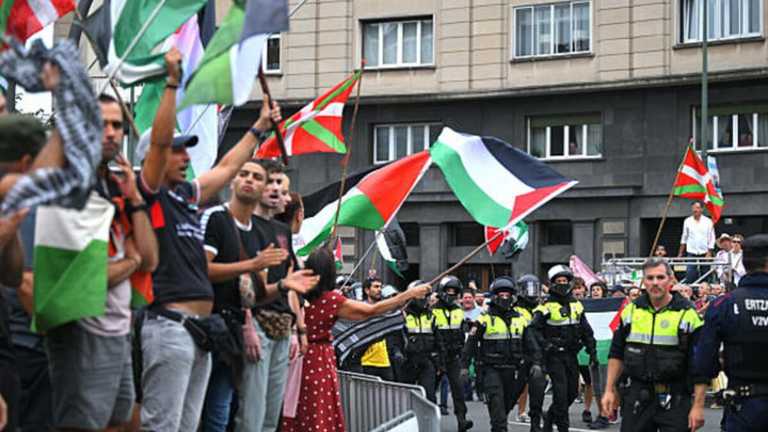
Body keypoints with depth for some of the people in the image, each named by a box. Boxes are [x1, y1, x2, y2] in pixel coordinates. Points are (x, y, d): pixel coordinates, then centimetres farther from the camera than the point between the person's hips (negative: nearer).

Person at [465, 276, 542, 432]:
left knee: (508, 402, 12)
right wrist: (464, 366, -2)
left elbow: (530, 342, 11)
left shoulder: (520, 317, 9)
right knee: (496, 399, -19)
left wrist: (536, 362, 0)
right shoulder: (485, 318, -3)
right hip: (491, 368, -4)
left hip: (512, 369, 4)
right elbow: (471, 343, 0)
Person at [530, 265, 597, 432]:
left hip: (571, 354, 6)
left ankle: (550, 416, 29)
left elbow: (586, 331, 16)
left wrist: (592, 351, 10)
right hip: (554, 355, -6)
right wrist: (545, 344, -22)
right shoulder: (546, 306, -7)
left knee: (572, 391, 10)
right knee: (561, 392, -10)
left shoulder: (576, 305, 11)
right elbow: (534, 329, -11)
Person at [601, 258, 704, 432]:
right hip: (637, 397, 3)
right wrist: (609, 390, 9)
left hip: (675, 399, -3)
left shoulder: (687, 314, -4)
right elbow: (617, 354, 16)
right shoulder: (630, 311, 8)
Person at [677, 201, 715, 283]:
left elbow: (711, 239, -1)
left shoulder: (708, 222, -1)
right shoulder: (687, 221, 4)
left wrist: (709, 253, -9)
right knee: (690, 274, -11)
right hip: (691, 253, 1)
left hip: (704, 253, -1)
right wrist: (680, 253, 9)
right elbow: (684, 238, 11)